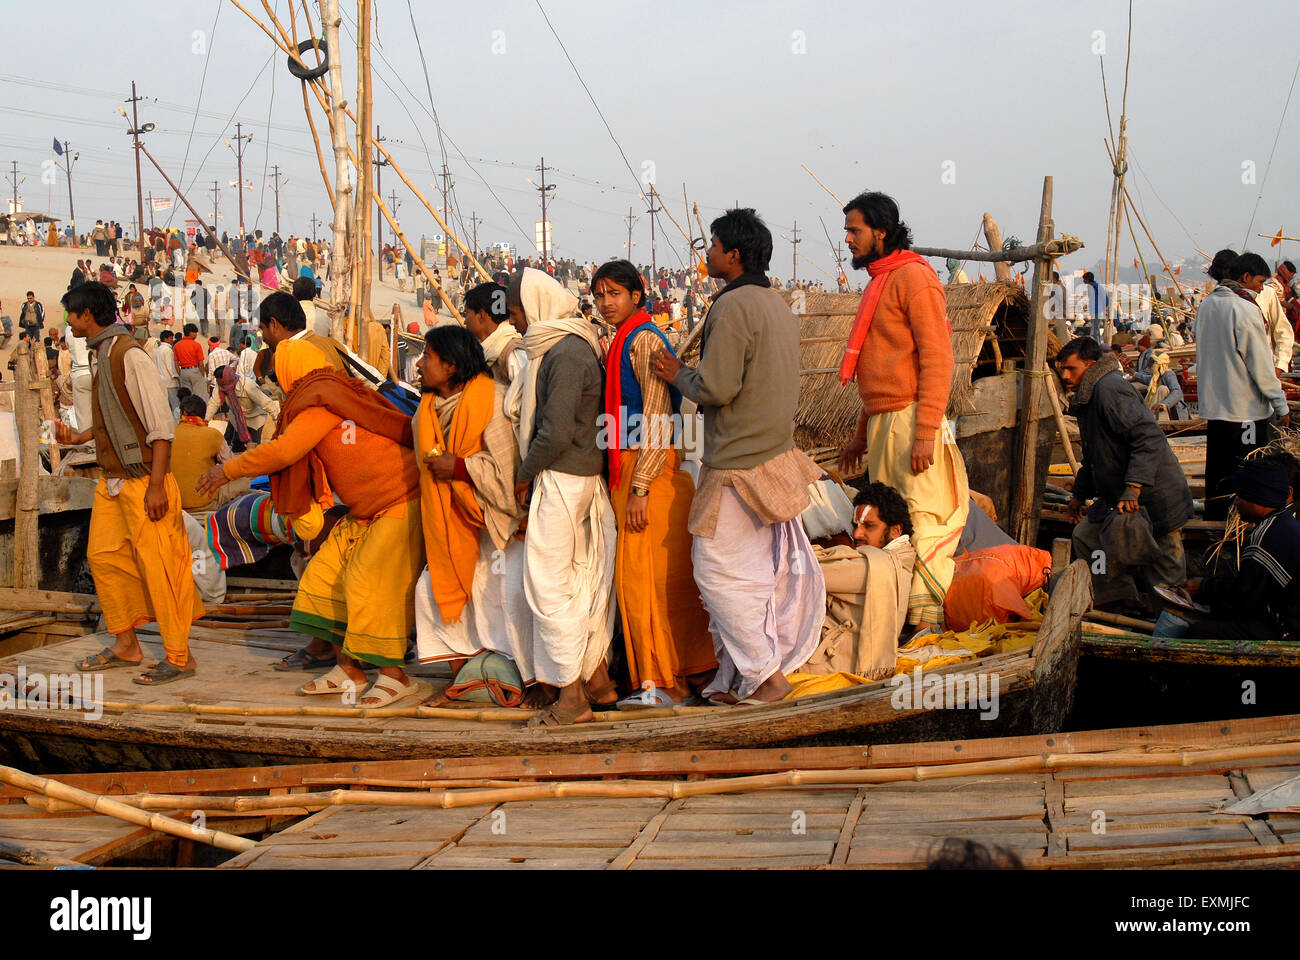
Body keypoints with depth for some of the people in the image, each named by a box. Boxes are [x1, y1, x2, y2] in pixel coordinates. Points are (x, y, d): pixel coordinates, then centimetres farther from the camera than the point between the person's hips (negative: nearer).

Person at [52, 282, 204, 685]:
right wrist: (79, 436, 16)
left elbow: (160, 424, -20)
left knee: (156, 565, -5)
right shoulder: (103, 354, 13)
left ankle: (179, 657, 2)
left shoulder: (130, 355, -16)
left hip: (143, 481, -10)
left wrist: (156, 485, -23)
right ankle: (125, 645, 24)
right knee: (103, 556, 12)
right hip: (112, 481, 10)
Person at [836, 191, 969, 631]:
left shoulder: (914, 276, -8)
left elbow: (937, 358, -15)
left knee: (925, 526, -7)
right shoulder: (878, 283, 21)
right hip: (881, 422, 10)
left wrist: (926, 432, -22)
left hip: (910, 420, -10)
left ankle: (929, 625, -5)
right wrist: (861, 434, 23)